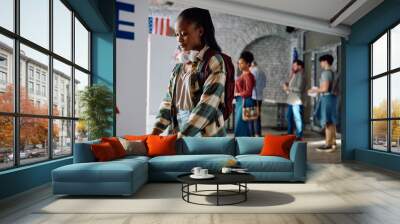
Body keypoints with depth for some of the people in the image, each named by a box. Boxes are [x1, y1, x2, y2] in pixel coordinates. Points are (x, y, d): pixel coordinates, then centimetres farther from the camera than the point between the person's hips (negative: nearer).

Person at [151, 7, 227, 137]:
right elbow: (169, 99, 7)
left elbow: (207, 106, -18)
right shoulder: (180, 63, 8)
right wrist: (156, 130, -3)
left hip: (206, 137, -5)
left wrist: (182, 135, -21)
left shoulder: (214, 61, -10)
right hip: (178, 134, 6)